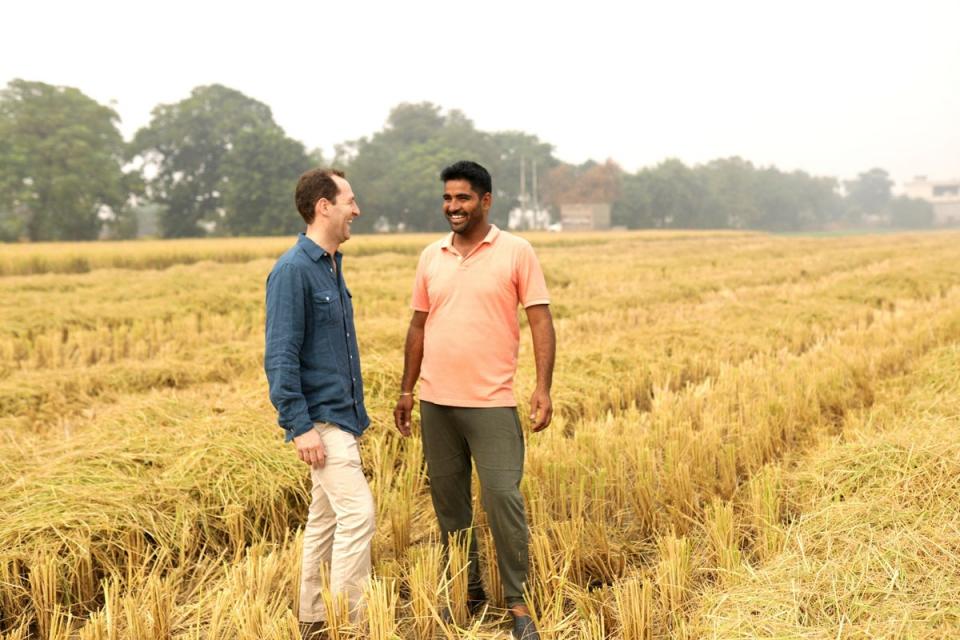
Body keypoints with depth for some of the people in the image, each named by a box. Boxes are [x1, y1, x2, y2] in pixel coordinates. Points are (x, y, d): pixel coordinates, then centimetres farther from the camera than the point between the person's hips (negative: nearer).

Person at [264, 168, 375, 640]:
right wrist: (300, 426, -21)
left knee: (326, 517, 13)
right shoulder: (293, 271, -15)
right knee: (357, 513, -11)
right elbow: (280, 357, -18)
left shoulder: (331, 265, 12)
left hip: (340, 414, 9)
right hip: (320, 417, -9)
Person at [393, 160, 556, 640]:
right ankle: (468, 592, 26)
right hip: (436, 402, 5)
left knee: (503, 499, -8)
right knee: (448, 501, 11)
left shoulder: (516, 252, -2)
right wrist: (406, 390, 13)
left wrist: (544, 388, -13)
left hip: (492, 402, -4)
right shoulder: (431, 257, 10)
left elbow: (541, 321, -4)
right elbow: (419, 326, 15)